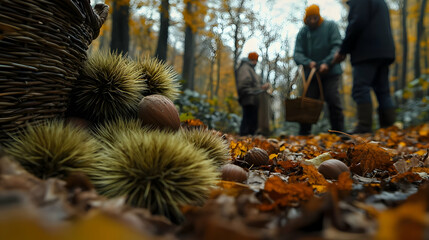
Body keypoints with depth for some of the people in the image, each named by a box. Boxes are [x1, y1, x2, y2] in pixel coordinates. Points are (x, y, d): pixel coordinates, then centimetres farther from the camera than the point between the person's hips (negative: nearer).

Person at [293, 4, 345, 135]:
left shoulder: (330, 26, 4)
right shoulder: (302, 32, 9)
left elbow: (337, 46, -7)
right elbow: (297, 55, -1)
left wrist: (327, 63, -23)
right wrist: (308, 62, -22)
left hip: (331, 72, -2)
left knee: (333, 100, -12)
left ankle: (338, 132, -4)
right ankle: (303, 133, 7)